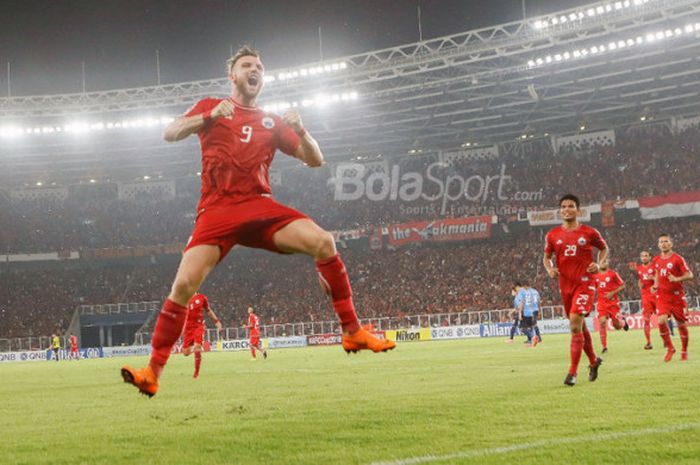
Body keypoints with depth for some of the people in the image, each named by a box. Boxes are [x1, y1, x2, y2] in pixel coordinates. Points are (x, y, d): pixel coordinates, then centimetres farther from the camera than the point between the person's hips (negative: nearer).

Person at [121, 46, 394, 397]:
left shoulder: (272, 122, 19)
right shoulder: (210, 107, 13)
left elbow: (315, 160, 16)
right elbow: (169, 134, -1)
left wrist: (300, 130, -4)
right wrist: (209, 117, -17)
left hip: (260, 206, 2)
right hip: (217, 210, -2)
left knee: (323, 242, -21)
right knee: (184, 283, -19)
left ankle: (352, 332, -10)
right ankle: (152, 373, -9)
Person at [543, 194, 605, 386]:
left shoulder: (589, 232, -1)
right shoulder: (553, 235, 5)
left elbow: (604, 248, 14)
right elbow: (546, 257, 16)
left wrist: (598, 264, -4)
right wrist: (550, 269, -5)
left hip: (584, 283, -4)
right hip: (565, 285, 4)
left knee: (575, 325, -17)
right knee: (580, 327, 14)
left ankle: (572, 372, -15)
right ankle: (593, 361, 36)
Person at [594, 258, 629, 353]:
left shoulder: (613, 273, -6)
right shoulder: (596, 276, 6)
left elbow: (623, 286, -5)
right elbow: (595, 288, 22)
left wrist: (613, 293, -15)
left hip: (613, 302, -2)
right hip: (602, 303, 3)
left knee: (617, 326, 1)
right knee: (602, 322, -17)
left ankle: (622, 321, 40)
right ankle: (604, 347, -11)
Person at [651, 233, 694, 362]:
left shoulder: (677, 258, -9)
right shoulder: (657, 260, 6)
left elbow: (689, 275, -11)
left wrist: (677, 279, -27)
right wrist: (655, 285, 6)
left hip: (677, 296, -3)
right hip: (663, 297, 3)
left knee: (681, 324, 5)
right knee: (661, 321, -17)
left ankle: (684, 351, 24)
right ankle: (670, 348, 1)